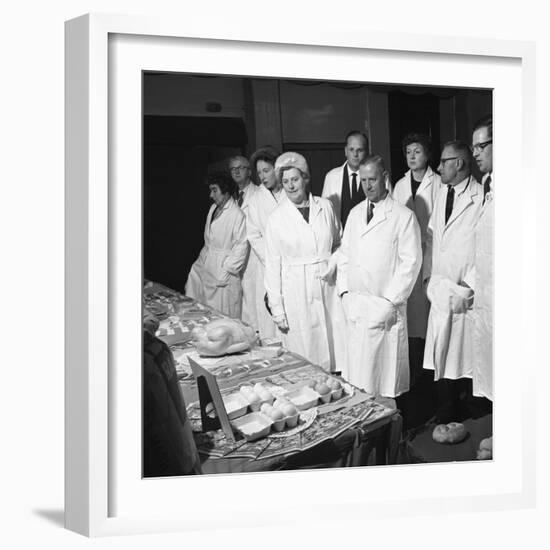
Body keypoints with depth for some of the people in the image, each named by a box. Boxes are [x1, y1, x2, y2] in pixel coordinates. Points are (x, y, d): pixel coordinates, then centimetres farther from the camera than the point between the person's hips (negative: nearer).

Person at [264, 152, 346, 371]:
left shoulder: (325, 206, 5)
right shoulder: (277, 218, -1)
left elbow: (339, 242, 18)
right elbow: (272, 265, 1)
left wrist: (333, 263, -2)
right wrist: (277, 308, -2)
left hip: (328, 287, 2)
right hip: (296, 293, -2)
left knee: (336, 349, 0)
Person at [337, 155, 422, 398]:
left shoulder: (404, 216, -5)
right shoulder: (355, 214, 13)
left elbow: (411, 261, -8)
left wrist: (391, 301, -11)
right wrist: (345, 291, 5)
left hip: (386, 307, -5)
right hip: (355, 306, 5)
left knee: (387, 374, 1)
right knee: (357, 368, 7)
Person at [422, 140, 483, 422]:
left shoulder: (482, 198, -12)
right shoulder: (442, 196, 13)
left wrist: (467, 289, -11)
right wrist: (429, 277, 9)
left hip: (468, 295, -6)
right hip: (441, 291, 6)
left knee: (467, 361, 1)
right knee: (441, 359, 8)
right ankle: (445, 419, 17)